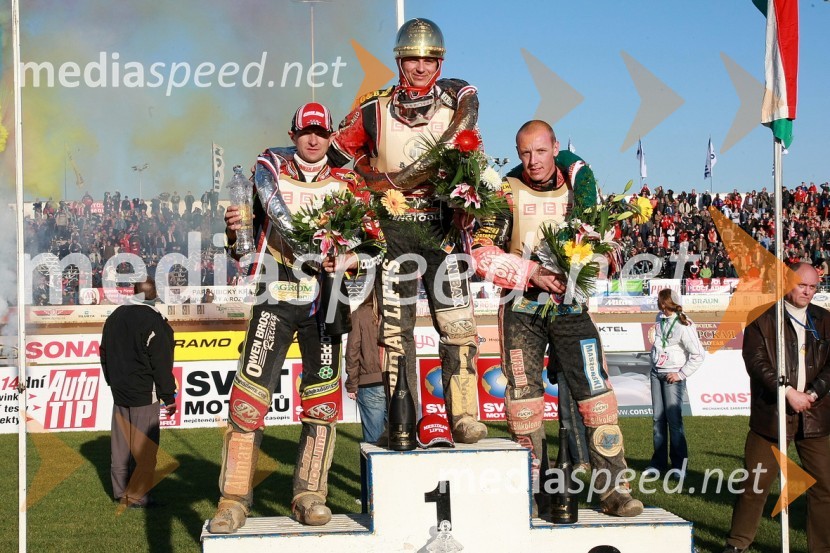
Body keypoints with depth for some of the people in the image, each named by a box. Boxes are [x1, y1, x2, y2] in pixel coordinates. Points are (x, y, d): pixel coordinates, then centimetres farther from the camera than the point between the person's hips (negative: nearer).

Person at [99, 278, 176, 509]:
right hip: (144, 393, -8)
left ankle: (120, 490, 21)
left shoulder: (115, 316, 9)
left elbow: (105, 353, 18)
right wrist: (169, 396, -9)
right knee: (144, 446, -2)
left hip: (119, 391, 8)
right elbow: (161, 362, -15)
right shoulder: (152, 320, -15)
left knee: (122, 444, 14)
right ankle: (135, 495, -1)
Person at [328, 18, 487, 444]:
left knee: (458, 326, -4)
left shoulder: (457, 101, 1)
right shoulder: (373, 111, 2)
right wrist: (375, 181, 0)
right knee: (396, 330, -1)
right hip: (392, 230, 0)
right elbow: (338, 152, 11)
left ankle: (464, 416, 2)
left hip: (442, 229, 1)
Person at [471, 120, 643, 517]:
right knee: (524, 398, 2)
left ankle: (614, 489, -1)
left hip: (570, 305, 1)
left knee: (596, 393, -7)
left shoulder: (578, 183, 5)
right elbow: (482, 253, -7)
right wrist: (532, 273, -17)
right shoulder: (505, 192, -1)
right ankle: (535, 492, 14)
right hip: (521, 308, -1)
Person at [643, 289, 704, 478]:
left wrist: (681, 374, -14)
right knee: (658, 417, 7)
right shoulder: (660, 318, 6)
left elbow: (698, 355, -15)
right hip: (656, 372, 7)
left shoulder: (684, 326, -16)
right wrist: (653, 361, 14)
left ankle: (679, 463, 1)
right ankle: (658, 462, 12)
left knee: (673, 418, -8)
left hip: (673, 375, -7)